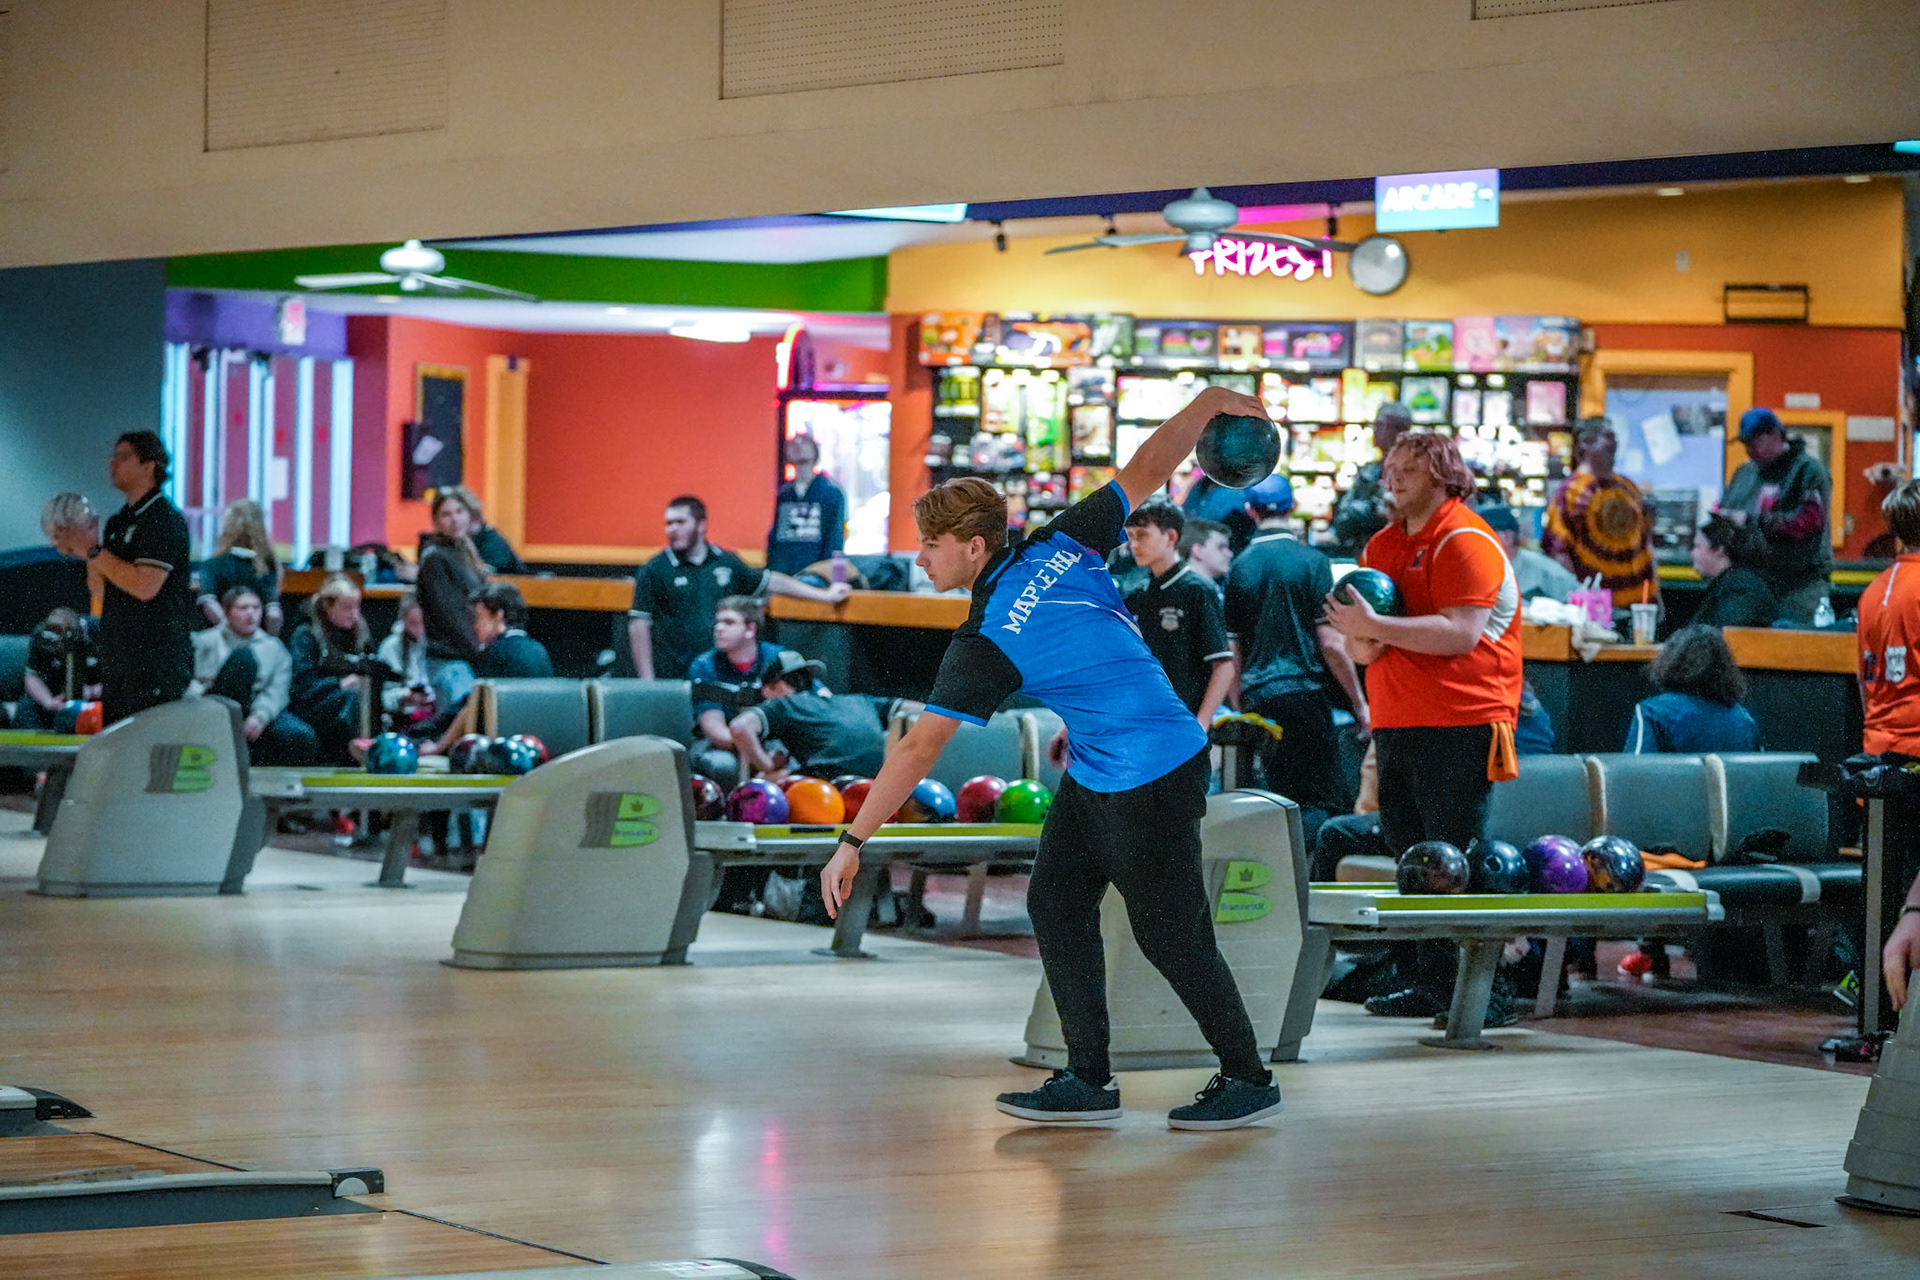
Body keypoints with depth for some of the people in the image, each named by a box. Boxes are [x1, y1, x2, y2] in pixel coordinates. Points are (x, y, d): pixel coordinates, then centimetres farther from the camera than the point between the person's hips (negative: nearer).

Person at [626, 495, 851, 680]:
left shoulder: (726, 562, 11)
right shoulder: (654, 570, 1)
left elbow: (770, 582, 22)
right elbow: (639, 625, -1)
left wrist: (824, 595, 26)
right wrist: (647, 682, -7)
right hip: (671, 679, -3)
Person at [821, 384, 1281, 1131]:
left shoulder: (985, 645, -21)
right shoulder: (1061, 545, -3)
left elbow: (919, 749, -22)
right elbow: (1146, 470, 0)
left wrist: (853, 841, -20)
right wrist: (1211, 402, 14)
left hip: (1152, 781, -9)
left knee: (1171, 935, 2)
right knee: (1055, 904, 9)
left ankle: (1249, 1079, 16)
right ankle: (1089, 1081, 13)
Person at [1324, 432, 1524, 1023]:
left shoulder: (1466, 541, -8)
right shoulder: (1383, 546, 19)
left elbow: (1461, 633, -20)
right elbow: (1358, 645, 21)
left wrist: (1375, 625, -20)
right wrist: (1359, 642, -4)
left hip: (1456, 724, -9)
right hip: (1396, 724, 9)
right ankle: (1433, 985, 17)